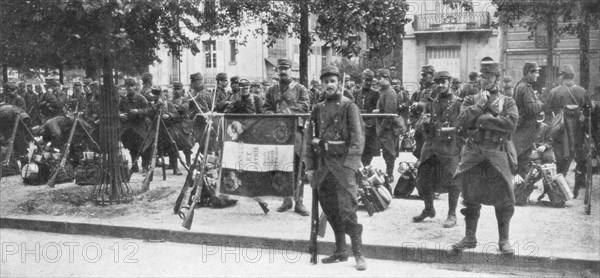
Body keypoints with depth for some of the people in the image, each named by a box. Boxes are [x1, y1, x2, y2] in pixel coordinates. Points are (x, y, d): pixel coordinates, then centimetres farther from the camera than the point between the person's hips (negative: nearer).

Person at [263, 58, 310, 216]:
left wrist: (288, 111, -14)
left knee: (297, 166, -7)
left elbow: (305, 107, -3)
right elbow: (266, 108, 13)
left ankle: (298, 202, -4)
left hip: (295, 128, -3)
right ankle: (286, 200, 14)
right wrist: (273, 115, -8)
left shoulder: (300, 89, 9)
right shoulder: (272, 90, 18)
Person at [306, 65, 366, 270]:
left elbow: (357, 138, -8)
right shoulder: (318, 109, 13)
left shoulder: (349, 107, -2)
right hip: (323, 165, 5)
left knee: (347, 210, -9)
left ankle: (359, 254, -1)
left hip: (343, 163, -5)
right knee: (330, 211, 10)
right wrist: (310, 167, 9)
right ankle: (341, 251, 22)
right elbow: (310, 138, 14)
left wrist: (350, 164, -17)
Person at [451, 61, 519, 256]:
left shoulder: (507, 102, 6)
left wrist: (483, 119, -12)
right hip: (473, 152, 2)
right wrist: (480, 105, -11)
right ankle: (470, 237, 19)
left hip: (498, 153, -2)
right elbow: (462, 121, -6)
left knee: (504, 199, 0)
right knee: (471, 197, 7)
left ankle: (504, 240, 13)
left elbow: (511, 123, -13)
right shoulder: (471, 100, 11)